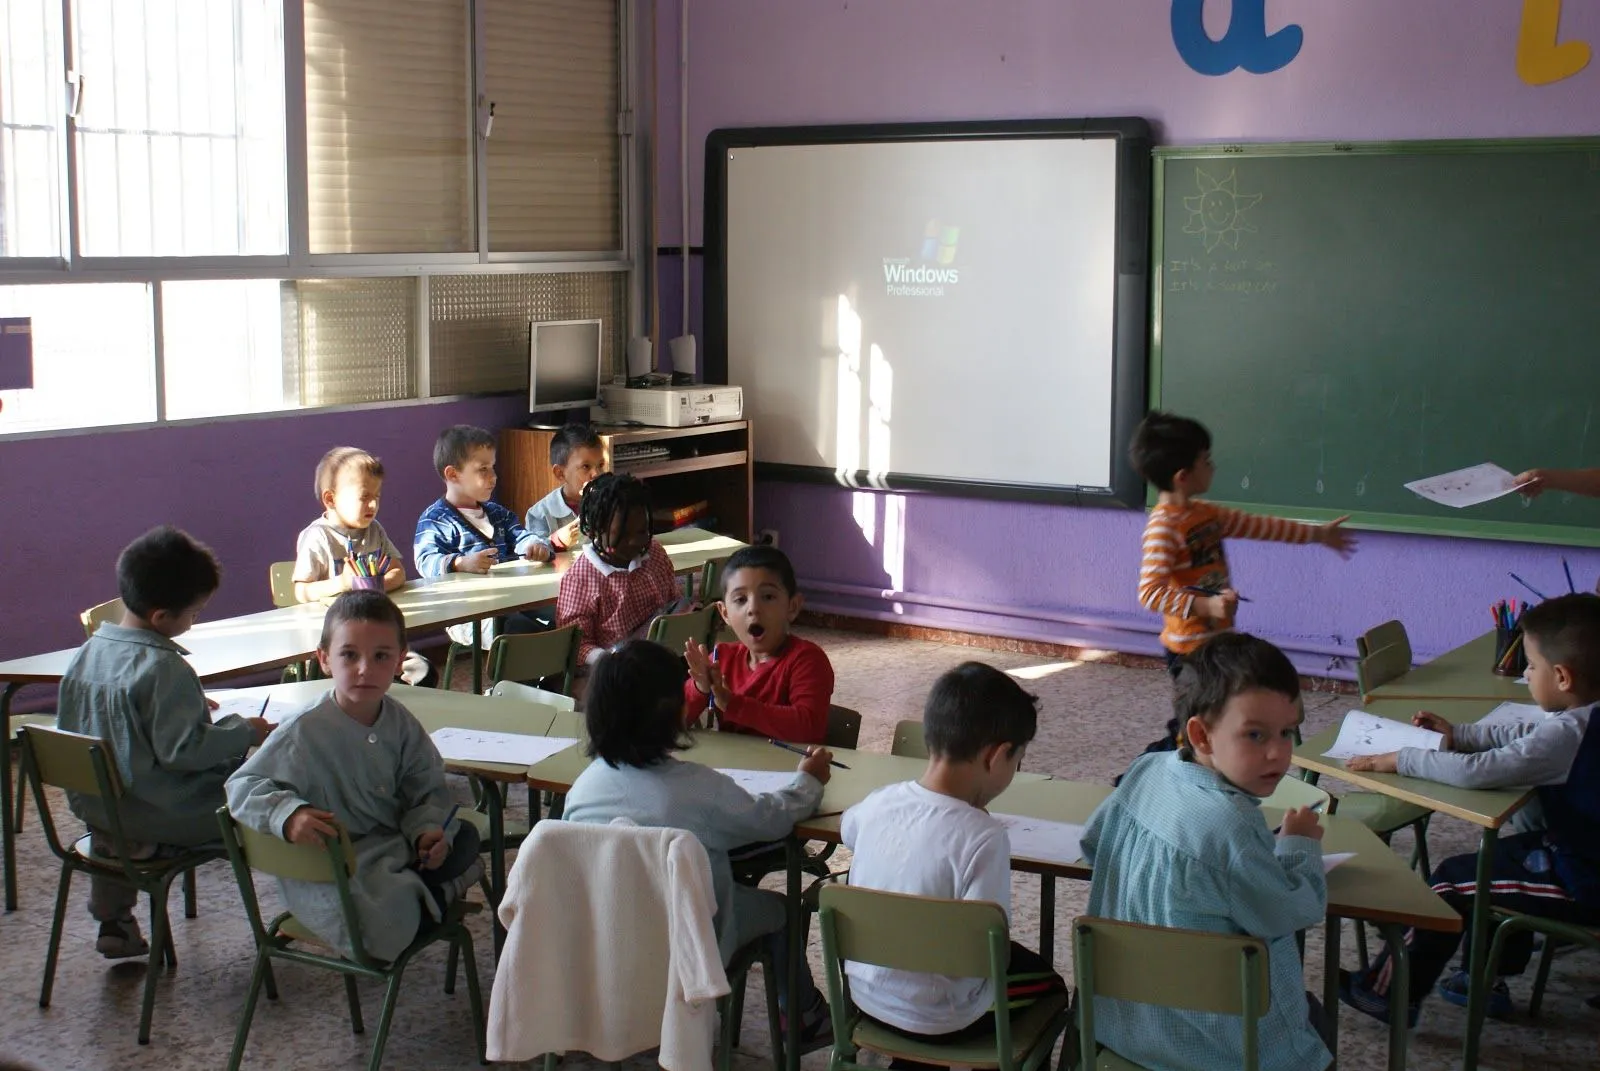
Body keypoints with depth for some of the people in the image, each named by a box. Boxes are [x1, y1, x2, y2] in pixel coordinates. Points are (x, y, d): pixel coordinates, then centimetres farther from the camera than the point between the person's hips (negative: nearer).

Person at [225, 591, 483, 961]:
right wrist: (288, 815, -38)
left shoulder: (400, 723, -1)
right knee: (387, 923, -31)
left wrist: (429, 829, -12)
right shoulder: (304, 732, -19)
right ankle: (433, 893, 0)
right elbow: (242, 788, -19)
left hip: (393, 842, 6)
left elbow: (426, 788, 9)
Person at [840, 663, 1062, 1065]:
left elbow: (846, 829, 16)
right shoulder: (983, 836, -28)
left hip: (865, 994, 6)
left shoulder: (879, 802, -8)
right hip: (937, 1019, -6)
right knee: (1047, 982, 21)